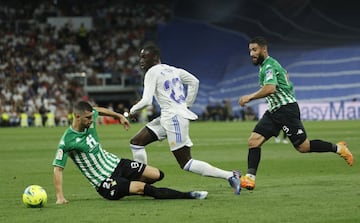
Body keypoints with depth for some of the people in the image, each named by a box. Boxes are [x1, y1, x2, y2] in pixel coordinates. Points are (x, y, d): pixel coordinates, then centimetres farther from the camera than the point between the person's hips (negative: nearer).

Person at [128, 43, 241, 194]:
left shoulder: (152, 72, -8)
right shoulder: (172, 70, 17)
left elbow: (146, 101, -14)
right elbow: (194, 82, 23)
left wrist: (132, 111, 4)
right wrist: (187, 104, 25)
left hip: (174, 118, -10)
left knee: (186, 163, -10)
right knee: (136, 142, 10)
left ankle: (230, 176, -14)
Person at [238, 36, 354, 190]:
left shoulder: (269, 66, -15)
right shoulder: (265, 65, 16)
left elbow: (270, 88, -31)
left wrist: (249, 97, -24)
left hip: (286, 108, -10)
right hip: (273, 111, 10)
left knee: (303, 147, -6)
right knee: (253, 141, -6)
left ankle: (338, 148, 11)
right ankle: (250, 177, -11)